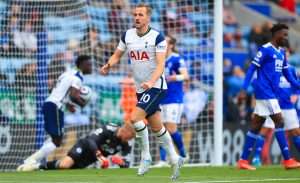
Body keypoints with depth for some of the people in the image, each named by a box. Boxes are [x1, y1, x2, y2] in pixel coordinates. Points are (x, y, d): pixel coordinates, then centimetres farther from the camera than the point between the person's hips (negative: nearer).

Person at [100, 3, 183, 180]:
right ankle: (175, 159, 26)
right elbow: (117, 55, 13)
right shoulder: (127, 35, 3)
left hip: (156, 87, -6)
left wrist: (151, 82, -38)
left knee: (135, 117, -21)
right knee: (156, 127, 12)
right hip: (141, 88, 6)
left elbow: (160, 65, -21)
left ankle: (146, 157, -5)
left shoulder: (157, 37, -14)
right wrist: (108, 65, -10)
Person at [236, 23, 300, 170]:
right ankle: (287, 160, -7)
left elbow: (286, 73, 23)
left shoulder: (281, 53, 16)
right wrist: (244, 90, -17)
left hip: (272, 94, 9)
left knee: (256, 125, 7)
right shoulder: (265, 50, -10)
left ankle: (243, 160, 9)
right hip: (265, 92, -9)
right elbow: (251, 69, -11)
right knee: (279, 122, -9)